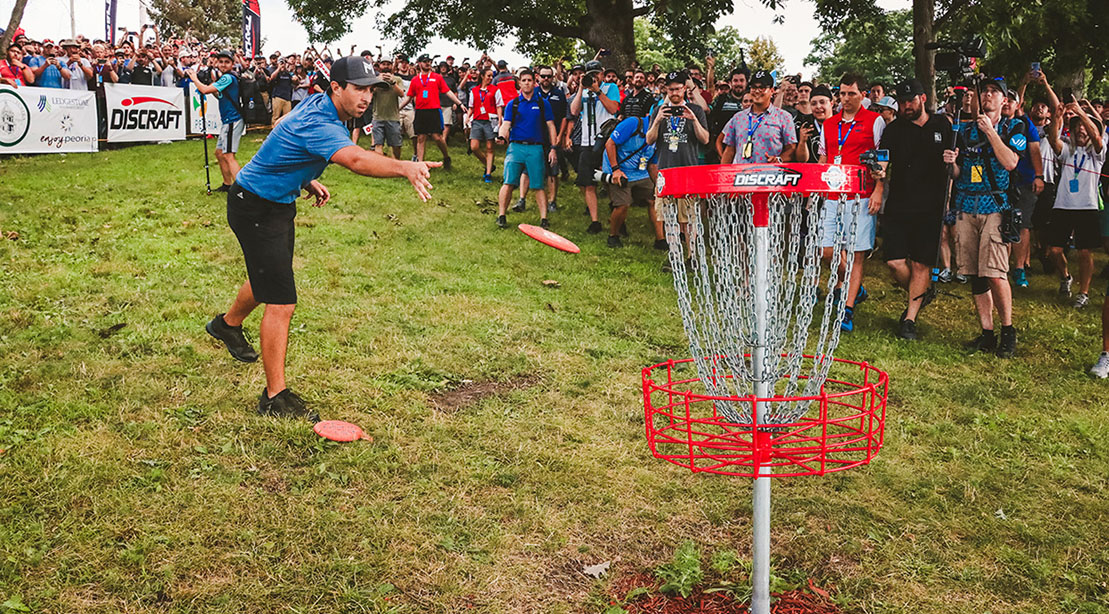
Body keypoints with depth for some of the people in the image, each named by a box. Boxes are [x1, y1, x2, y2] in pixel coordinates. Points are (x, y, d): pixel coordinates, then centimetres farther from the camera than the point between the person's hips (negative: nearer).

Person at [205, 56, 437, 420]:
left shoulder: (319, 106, 0)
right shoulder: (317, 124, -33)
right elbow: (356, 160, -54)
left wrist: (307, 181, 5)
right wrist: (405, 168, -69)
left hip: (279, 203, 10)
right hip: (254, 209, -10)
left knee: (269, 281, 30)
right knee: (281, 303, -12)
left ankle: (227, 324, 60)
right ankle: (275, 397, -2)